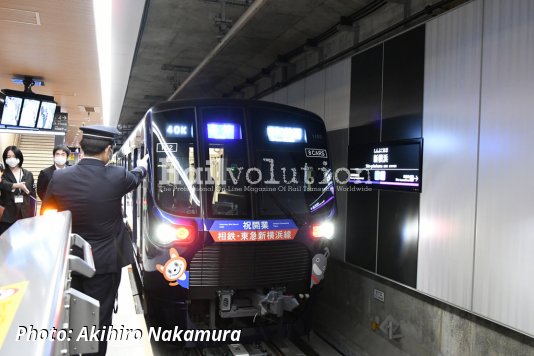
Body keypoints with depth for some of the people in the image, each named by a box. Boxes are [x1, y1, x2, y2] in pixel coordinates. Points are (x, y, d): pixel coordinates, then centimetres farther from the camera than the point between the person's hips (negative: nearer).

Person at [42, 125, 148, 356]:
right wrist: (143, 165, 32)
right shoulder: (117, 176, -15)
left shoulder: (59, 177, -10)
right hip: (105, 260, -3)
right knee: (99, 319, 8)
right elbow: (135, 177, 9)